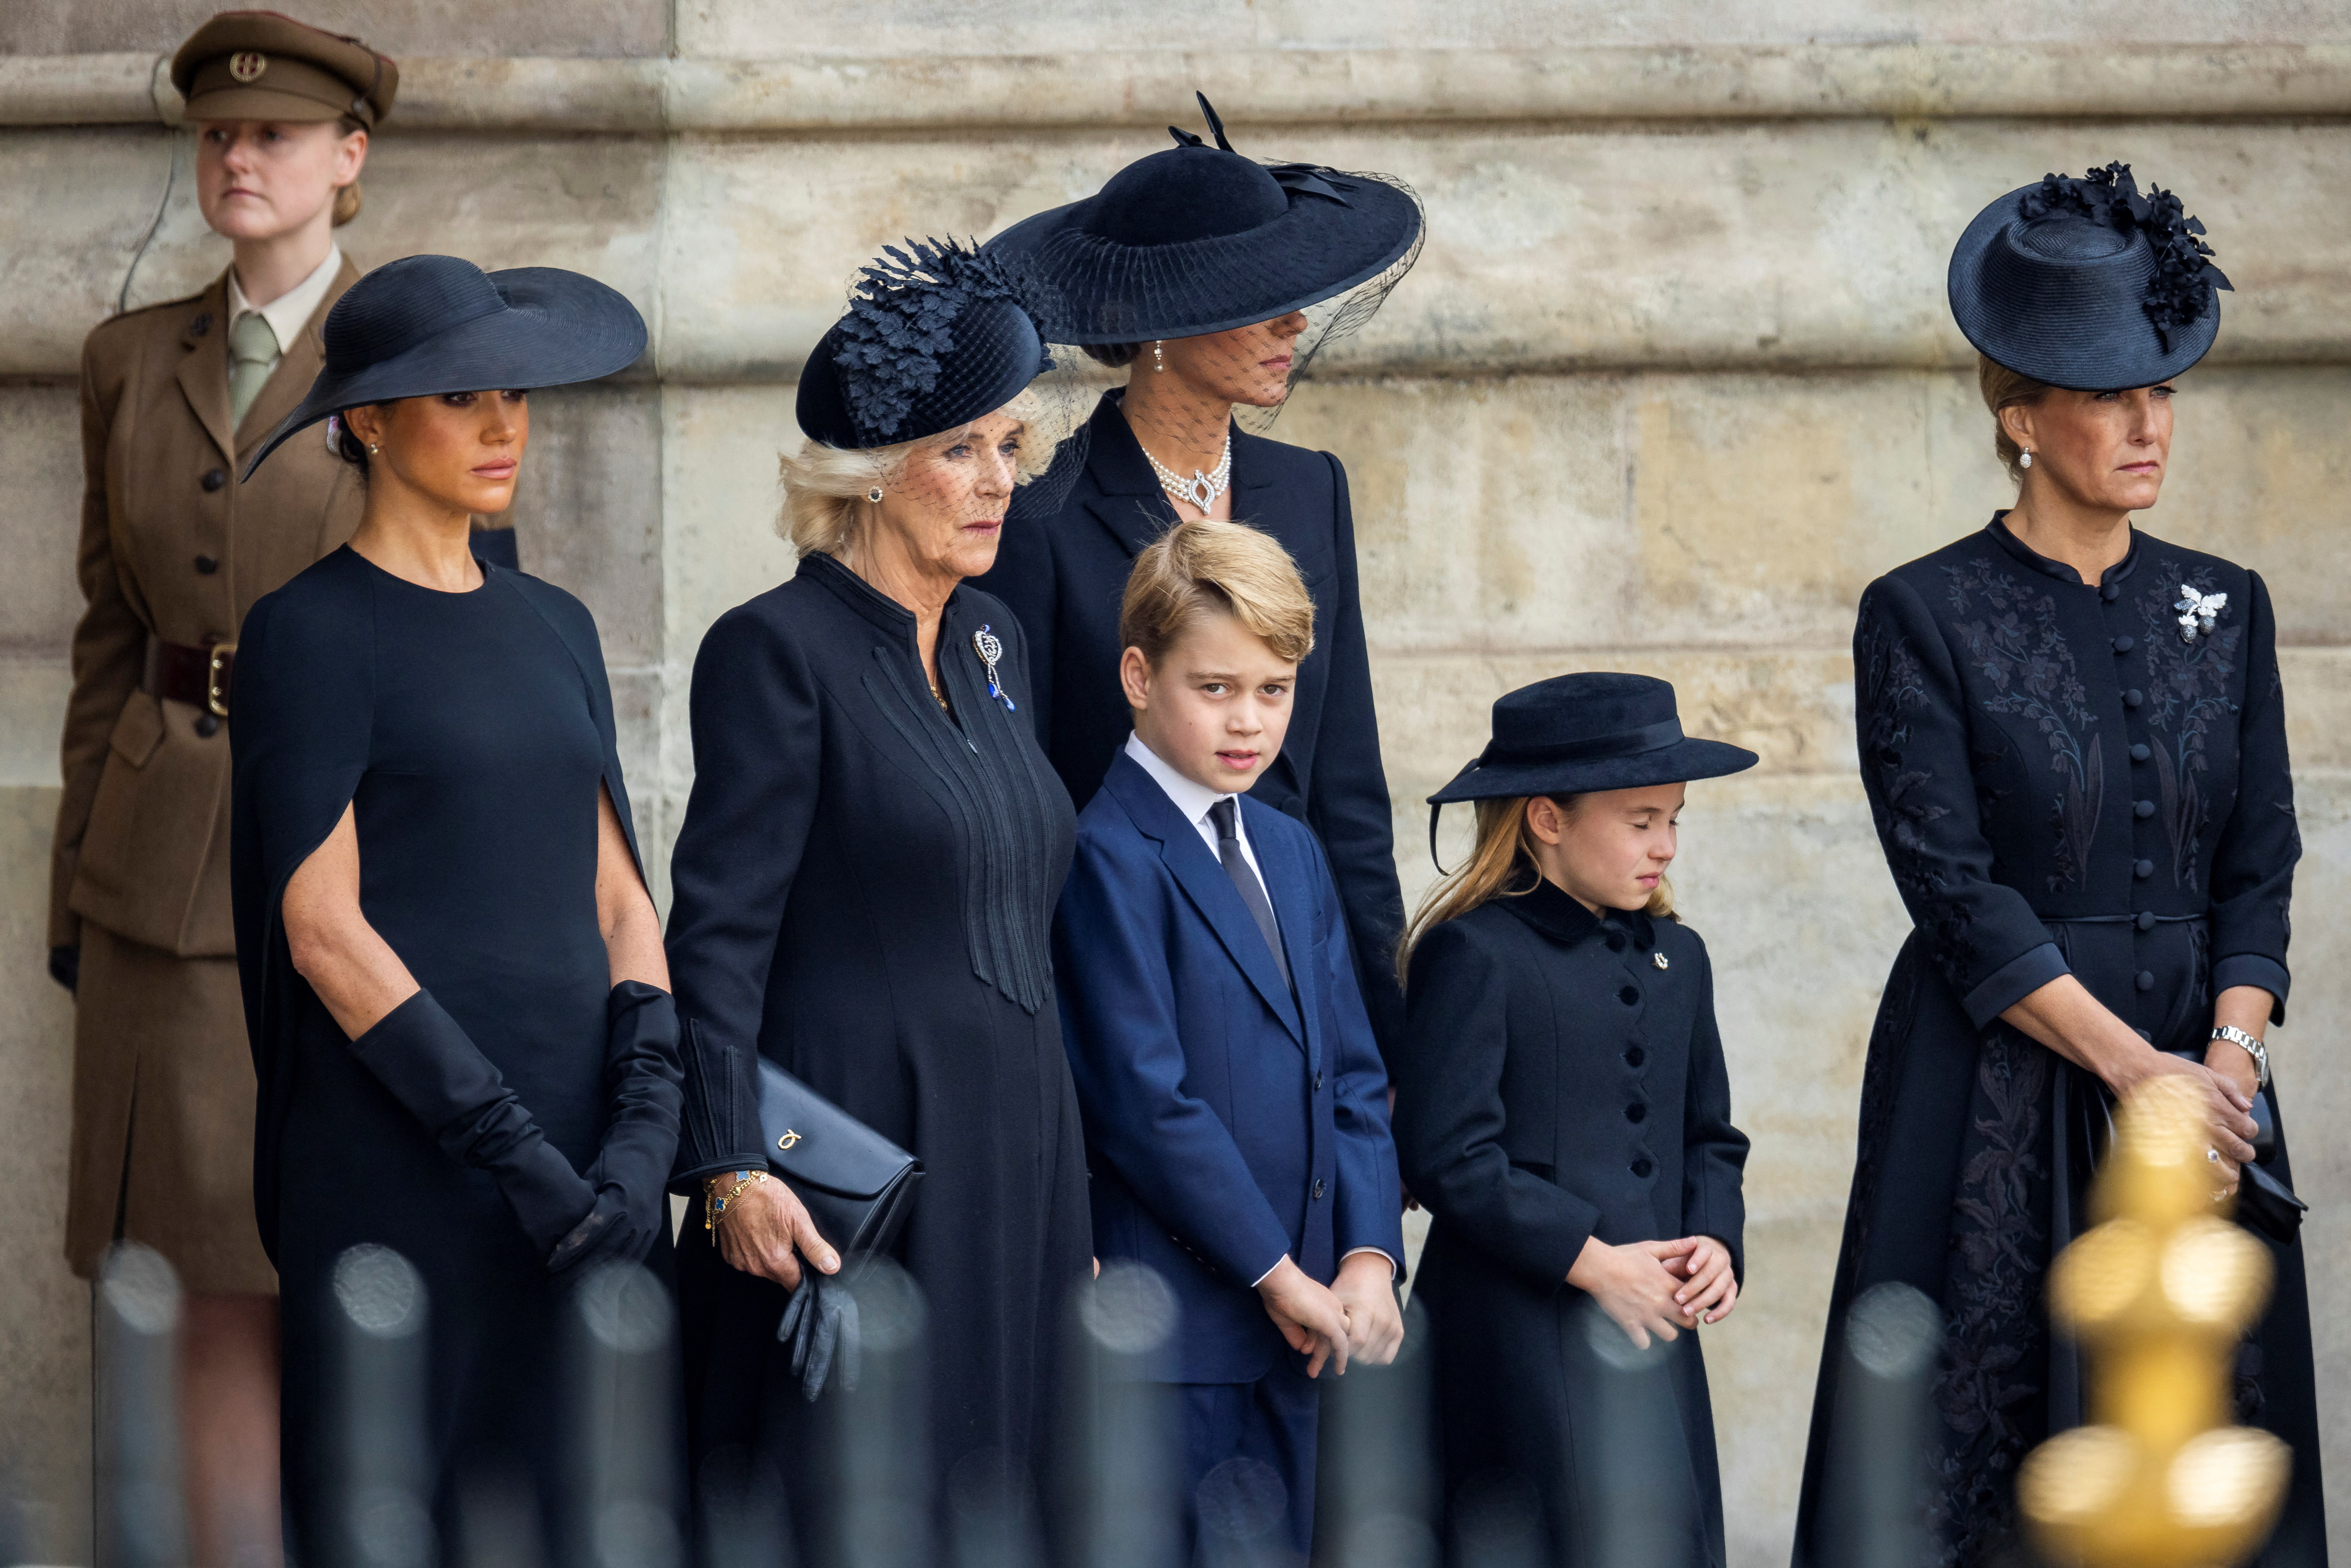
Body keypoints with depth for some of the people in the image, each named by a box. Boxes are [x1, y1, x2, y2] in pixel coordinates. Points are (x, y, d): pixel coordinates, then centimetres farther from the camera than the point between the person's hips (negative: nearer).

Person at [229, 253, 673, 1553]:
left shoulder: (554, 629, 16)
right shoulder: (314, 631, -4)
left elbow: (618, 897, 12)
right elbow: (321, 927, -10)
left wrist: (646, 1129, -5)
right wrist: (513, 1150, -15)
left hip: (584, 1150, 6)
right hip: (403, 1157, -6)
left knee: (580, 1507, 5)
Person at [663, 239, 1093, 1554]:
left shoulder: (993, 644, 14)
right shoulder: (780, 650, -8)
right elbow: (719, 933, -12)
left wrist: (1073, 1188, 18)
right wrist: (731, 1167, -20)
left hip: (1012, 1162, 7)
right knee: (837, 1512, -6)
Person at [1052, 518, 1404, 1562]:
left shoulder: (1291, 852, 16)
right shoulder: (1109, 857, -10)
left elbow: (1351, 1074, 13)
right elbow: (1146, 1099, -16)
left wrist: (1367, 1260, -2)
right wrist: (1278, 1275, -14)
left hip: (1293, 1321, 8)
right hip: (1174, 1316, -8)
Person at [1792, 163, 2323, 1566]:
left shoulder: (2224, 610, 9)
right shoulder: (1923, 618, -5)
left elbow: (2260, 868, 6)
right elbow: (1957, 891, -10)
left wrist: (2225, 1066, -10)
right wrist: (2136, 1068, -16)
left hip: (2200, 1073, 4)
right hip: (1998, 1098, -4)